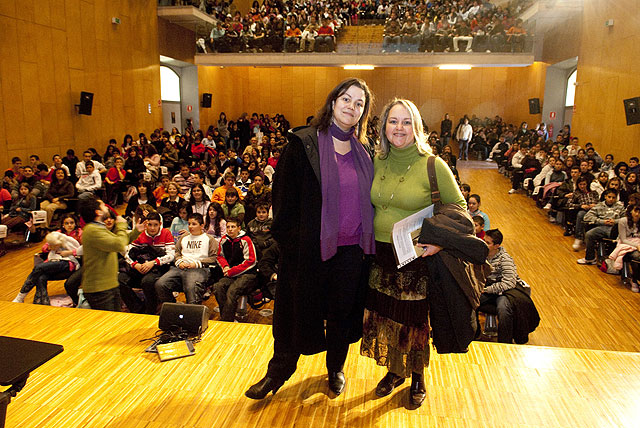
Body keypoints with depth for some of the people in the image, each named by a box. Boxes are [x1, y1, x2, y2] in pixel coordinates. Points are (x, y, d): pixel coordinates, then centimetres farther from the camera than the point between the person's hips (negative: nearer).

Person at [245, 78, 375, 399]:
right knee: (299, 308, 11)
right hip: (310, 247, -3)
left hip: (351, 249, 4)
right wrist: (288, 240, -10)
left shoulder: (363, 152, 6)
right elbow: (284, 196, -7)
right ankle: (280, 369, 34)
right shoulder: (303, 144, -7)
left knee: (342, 311, 17)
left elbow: (369, 200, 13)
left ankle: (336, 368, 40)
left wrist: (367, 243, 6)